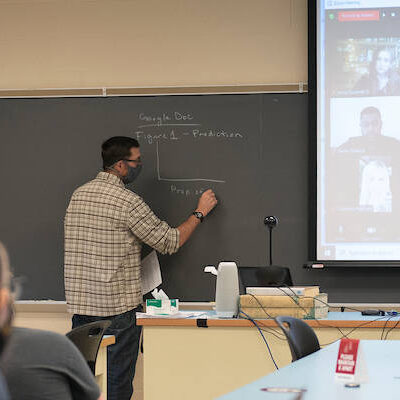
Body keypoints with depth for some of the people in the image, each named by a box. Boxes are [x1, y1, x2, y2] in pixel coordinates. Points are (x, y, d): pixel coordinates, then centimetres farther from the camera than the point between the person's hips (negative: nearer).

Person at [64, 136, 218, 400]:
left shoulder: (78, 195, 9)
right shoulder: (128, 202, -13)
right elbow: (169, 242, -7)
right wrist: (200, 213, 6)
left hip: (80, 302, 7)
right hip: (118, 307, -7)